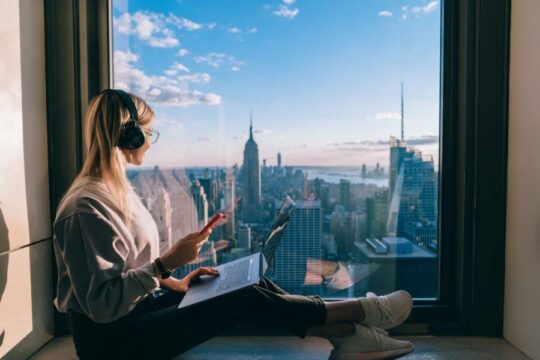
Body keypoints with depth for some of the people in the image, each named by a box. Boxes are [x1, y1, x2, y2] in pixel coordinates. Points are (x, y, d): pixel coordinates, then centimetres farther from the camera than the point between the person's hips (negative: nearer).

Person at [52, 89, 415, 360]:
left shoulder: (116, 189, 7)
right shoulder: (88, 207, -23)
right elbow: (101, 303, -26)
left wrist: (175, 283, 3)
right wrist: (165, 264, -28)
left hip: (134, 311, 9)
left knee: (254, 284, -4)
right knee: (246, 300, -15)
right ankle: (360, 312, 1)